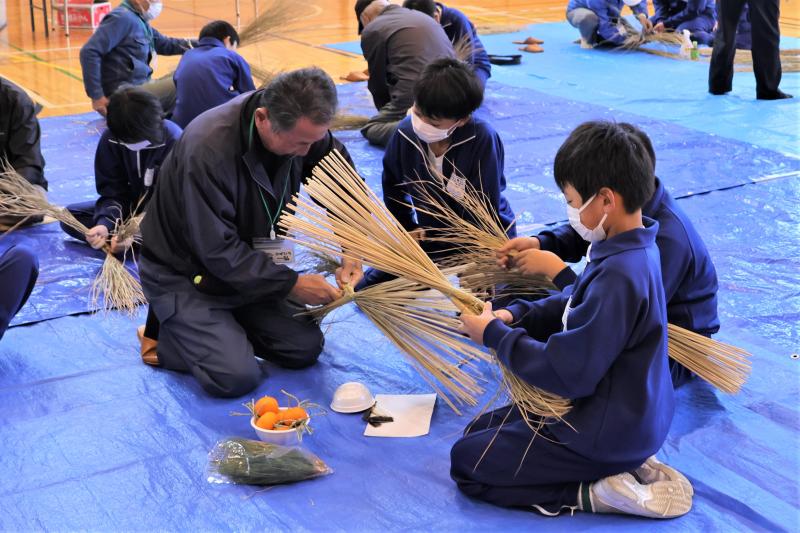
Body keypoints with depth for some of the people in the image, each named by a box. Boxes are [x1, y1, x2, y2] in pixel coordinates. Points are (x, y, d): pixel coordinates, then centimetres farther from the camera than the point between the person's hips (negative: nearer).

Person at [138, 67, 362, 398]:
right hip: (184, 274, -7)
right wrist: (291, 283, -28)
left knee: (306, 349, -1)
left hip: (250, 266, 7)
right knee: (236, 377, -20)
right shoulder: (207, 150, -35)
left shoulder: (304, 128, -15)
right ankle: (164, 335, 7)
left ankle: (226, 324, 18)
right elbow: (217, 251, -30)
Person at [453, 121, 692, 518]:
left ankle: (597, 492, -5)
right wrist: (517, 316, -3)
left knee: (467, 461, 1)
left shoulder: (619, 276, -32)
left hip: (606, 435, -9)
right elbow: (578, 307, 12)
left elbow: (567, 373, -29)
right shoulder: (632, 249, -3)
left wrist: (494, 334, -16)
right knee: (482, 430, 22)